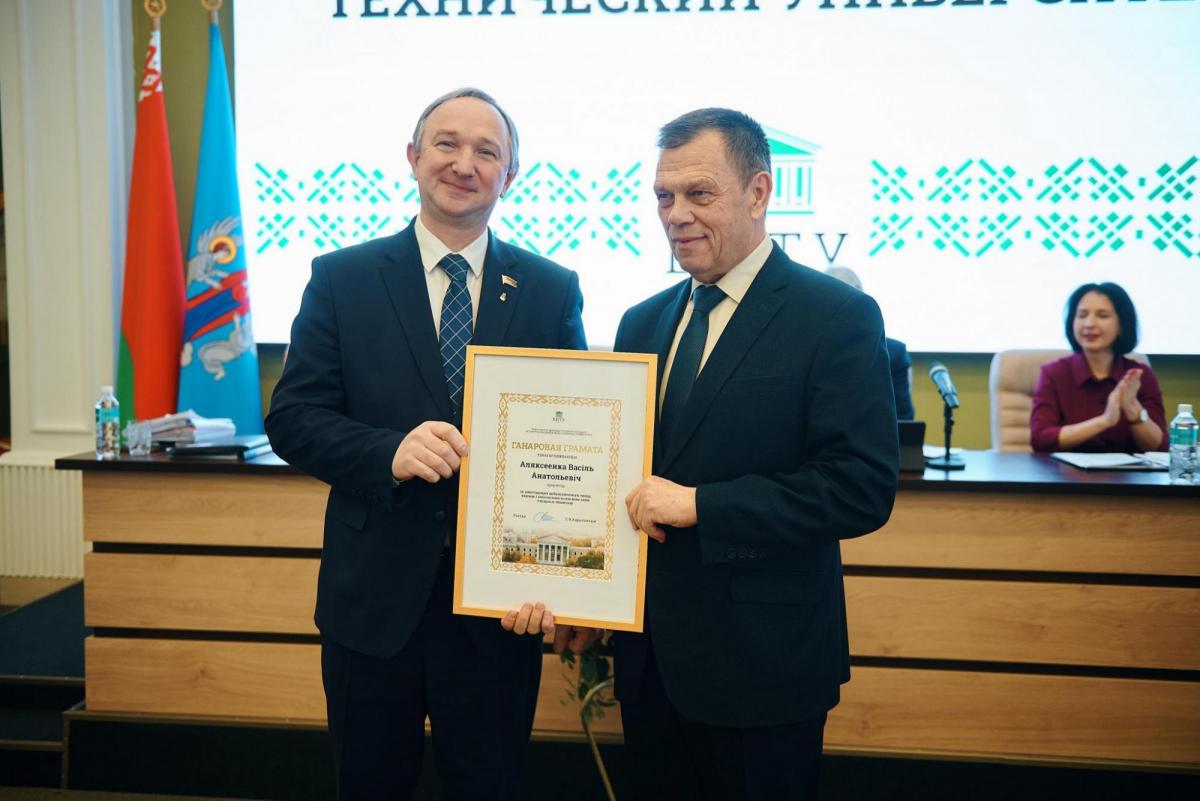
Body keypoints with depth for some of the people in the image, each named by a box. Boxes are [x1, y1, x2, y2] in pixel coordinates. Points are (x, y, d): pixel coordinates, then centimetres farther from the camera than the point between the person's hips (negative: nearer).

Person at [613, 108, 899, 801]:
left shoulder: (838, 317, -10)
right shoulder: (643, 323, 9)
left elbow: (864, 487, -18)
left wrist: (700, 505, -22)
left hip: (760, 663, -5)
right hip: (649, 657, 6)